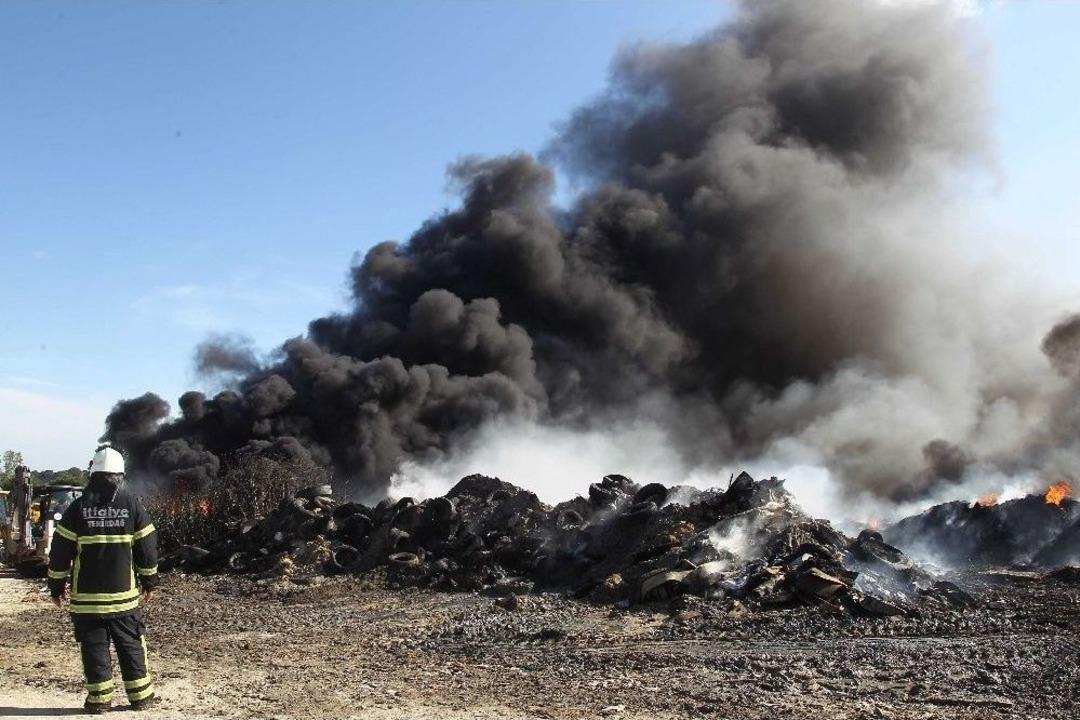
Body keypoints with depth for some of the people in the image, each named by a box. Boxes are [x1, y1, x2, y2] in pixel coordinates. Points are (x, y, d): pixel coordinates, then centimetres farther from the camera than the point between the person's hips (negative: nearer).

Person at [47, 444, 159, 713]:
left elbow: (60, 552, -1)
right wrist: (149, 582, 12)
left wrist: (56, 587, 9)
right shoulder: (132, 505, -2)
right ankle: (140, 695, 15)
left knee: (94, 647, 8)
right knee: (131, 646, 10)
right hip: (123, 595, 1)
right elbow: (147, 548, 1)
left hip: (86, 597, 0)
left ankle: (99, 698, 12)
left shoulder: (77, 508, -3)